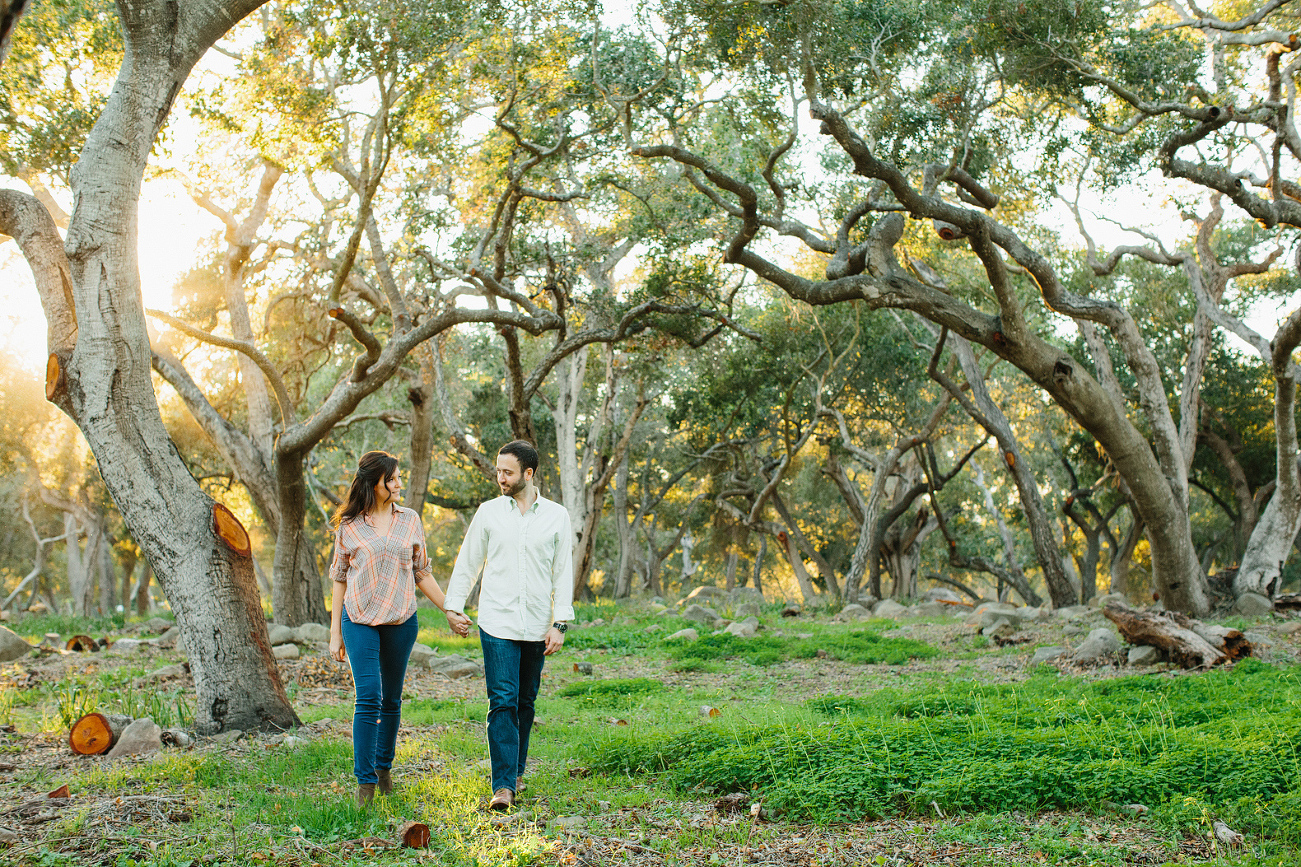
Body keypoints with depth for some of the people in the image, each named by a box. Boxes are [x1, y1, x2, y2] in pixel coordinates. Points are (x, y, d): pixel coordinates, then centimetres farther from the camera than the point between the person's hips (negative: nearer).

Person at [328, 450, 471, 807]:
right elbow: (340, 578, 7)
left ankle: (384, 766, 27)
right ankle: (364, 781, -5)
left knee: (391, 700, 8)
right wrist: (335, 632, 6)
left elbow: (422, 573, 13)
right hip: (359, 620, -2)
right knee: (368, 698, -12)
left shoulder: (410, 520, 7)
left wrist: (450, 612, 11)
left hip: (401, 621, 2)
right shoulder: (349, 526, 1)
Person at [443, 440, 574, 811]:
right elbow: (467, 562, 10)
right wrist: (453, 606, 5)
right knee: (502, 702, -9)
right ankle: (503, 785, -9)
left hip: (537, 626, 1)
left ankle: (516, 771, 27)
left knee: (525, 702, 10)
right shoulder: (489, 512, 3)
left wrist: (560, 623, -2)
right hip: (497, 623, -1)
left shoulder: (556, 516, 3)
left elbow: (563, 572, 4)